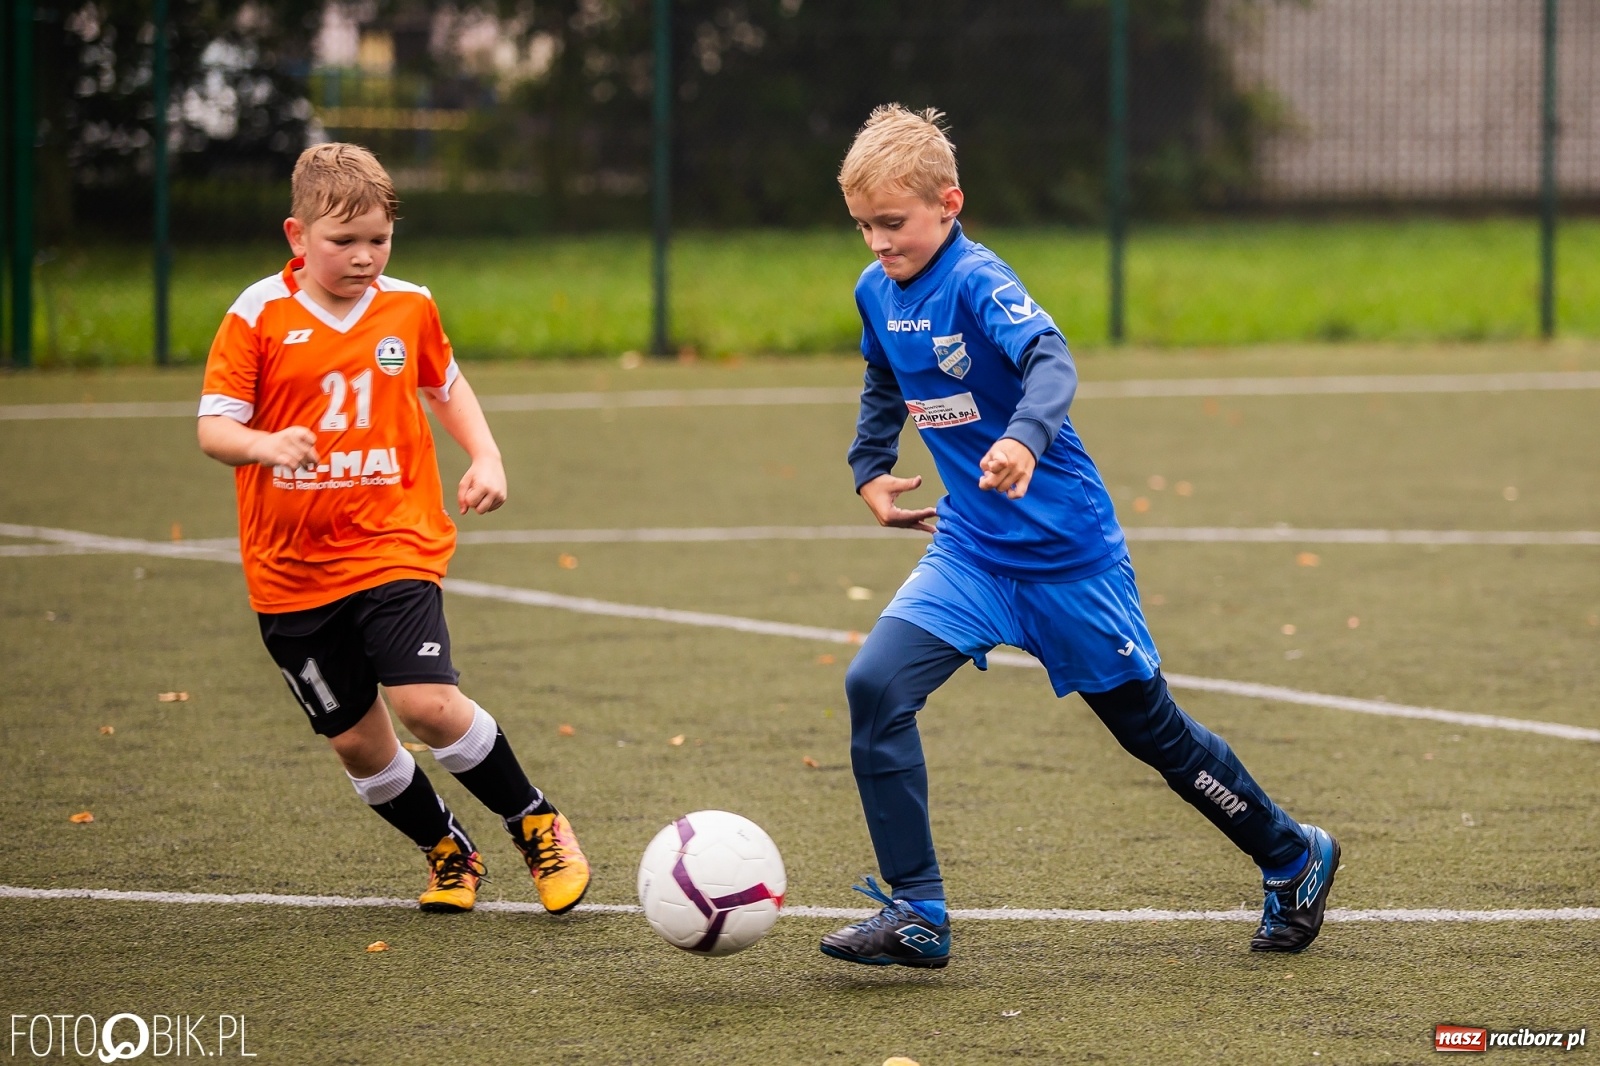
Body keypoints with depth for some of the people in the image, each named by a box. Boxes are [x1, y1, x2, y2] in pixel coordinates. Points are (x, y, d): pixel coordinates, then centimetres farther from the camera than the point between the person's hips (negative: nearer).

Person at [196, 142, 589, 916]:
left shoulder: (409, 307, 2)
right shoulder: (258, 316, -6)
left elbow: (445, 384, 22)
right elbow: (212, 426, -8)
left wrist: (485, 458, 7)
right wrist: (266, 445, -29)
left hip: (394, 547, -1)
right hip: (291, 570, 1)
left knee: (426, 702, -19)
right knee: (355, 738, 5)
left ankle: (536, 824, 1)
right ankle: (447, 851, 29)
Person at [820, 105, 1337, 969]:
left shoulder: (976, 282, -20)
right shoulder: (876, 293, 3)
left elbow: (1049, 359, -39)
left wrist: (1026, 436, -57)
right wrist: (869, 470, 19)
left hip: (1068, 554, -6)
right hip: (969, 553, 6)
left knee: (1146, 722, 7)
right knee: (875, 685, -15)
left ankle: (1294, 859, 30)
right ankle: (915, 916, -10)